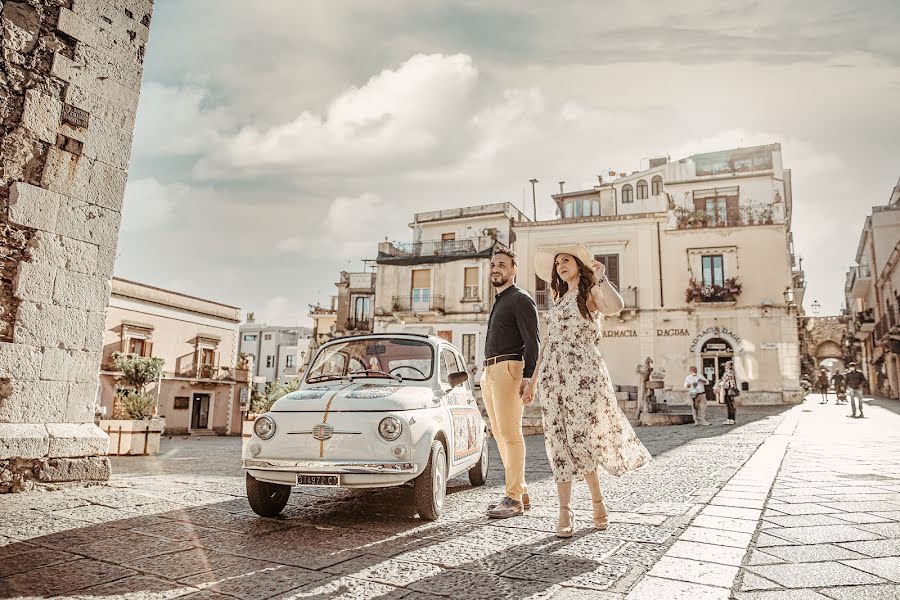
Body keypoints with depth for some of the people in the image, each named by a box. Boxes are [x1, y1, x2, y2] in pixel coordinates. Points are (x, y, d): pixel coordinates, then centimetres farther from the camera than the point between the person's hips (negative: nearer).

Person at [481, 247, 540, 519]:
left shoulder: (520, 299, -3)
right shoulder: (498, 301, 24)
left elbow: (532, 340, -12)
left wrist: (528, 376, -21)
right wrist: (486, 372, 19)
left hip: (508, 369, -10)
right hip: (489, 371, 10)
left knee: (510, 434, -9)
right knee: (500, 434, 11)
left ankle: (514, 499, -3)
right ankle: (520, 492, 20)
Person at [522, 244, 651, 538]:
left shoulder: (590, 293, 1)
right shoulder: (559, 299, 20)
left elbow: (615, 306, -24)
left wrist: (600, 277, -12)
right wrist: (533, 378, 17)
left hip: (582, 373, -6)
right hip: (553, 374, 6)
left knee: (580, 438, -6)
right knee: (560, 441, 2)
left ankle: (597, 500, 18)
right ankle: (565, 511, 6)